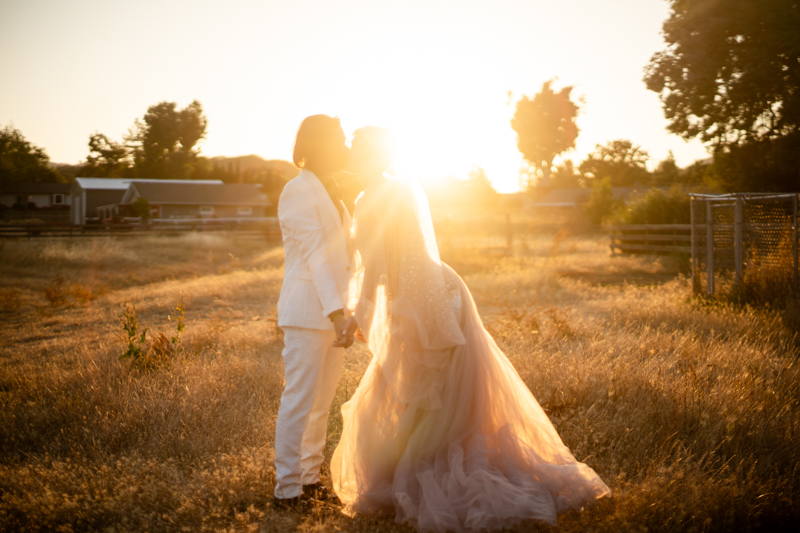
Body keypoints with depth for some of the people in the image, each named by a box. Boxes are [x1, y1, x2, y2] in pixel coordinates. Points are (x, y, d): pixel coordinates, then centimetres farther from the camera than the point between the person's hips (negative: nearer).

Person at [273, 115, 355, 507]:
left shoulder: (330, 192, 18)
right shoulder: (297, 191, -9)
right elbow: (315, 255, -17)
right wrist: (337, 312, -23)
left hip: (333, 311, 9)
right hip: (308, 311, -8)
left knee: (321, 402, 12)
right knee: (299, 401, -4)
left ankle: (309, 478, 21)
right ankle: (287, 489, 3)